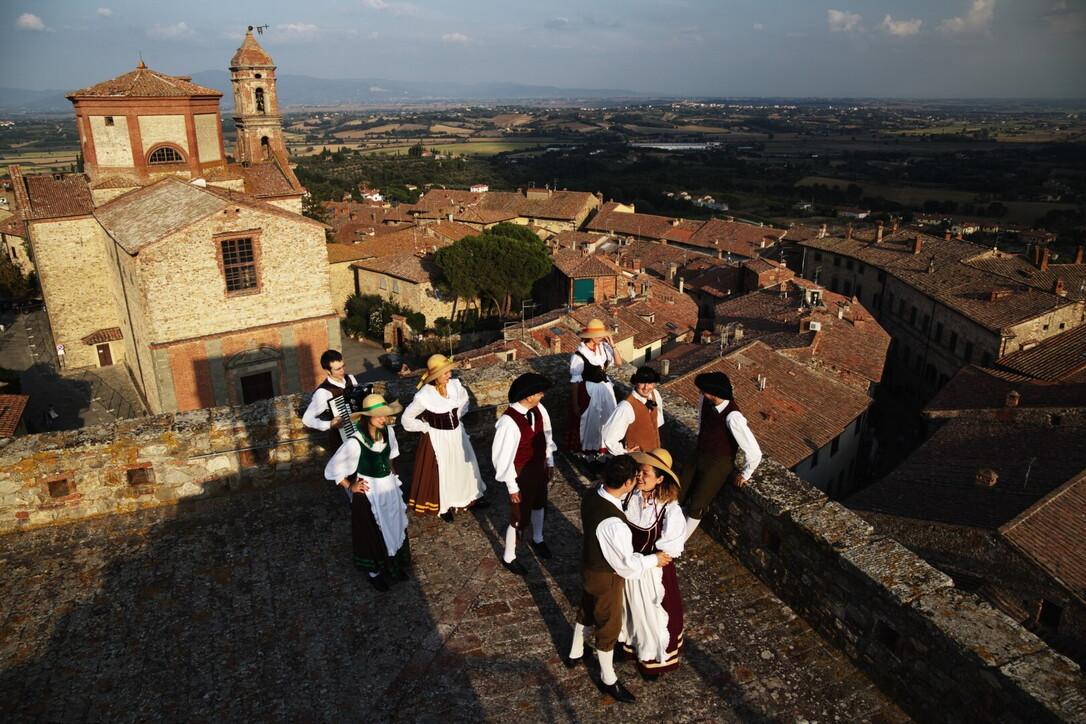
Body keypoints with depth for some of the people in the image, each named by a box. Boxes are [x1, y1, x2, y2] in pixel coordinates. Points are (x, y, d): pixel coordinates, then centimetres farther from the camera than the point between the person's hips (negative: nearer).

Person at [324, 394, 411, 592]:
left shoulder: (388, 431, -11)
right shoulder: (355, 442, -29)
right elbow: (332, 469, -19)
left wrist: (391, 469, 9)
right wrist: (350, 487, -12)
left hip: (389, 487, 6)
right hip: (368, 492, -6)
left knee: (394, 526, 23)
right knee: (372, 532, 16)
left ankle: (393, 563, 48)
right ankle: (374, 571, 40)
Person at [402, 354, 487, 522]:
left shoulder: (455, 385, -12)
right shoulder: (424, 396, -26)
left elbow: (464, 399, 12)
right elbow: (407, 418, -13)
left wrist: (458, 416, 5)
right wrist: (426, 428, -10)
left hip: (457, 433, 5)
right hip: (438, 438, -5)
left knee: (465, 464, 21)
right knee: (441, 471, 12)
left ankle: (470, 497, 44)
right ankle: (443, 507, 35)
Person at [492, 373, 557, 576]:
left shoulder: (538, 409, -13)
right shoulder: (509, 421, -34)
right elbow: (504, 457, -25)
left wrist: (550, 462, 11)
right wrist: (512, 487, -17)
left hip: (539, 468, 7)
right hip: (521, 474, -7)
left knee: (539, 504, 29)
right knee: (519, 516, 10)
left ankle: (538, 540, 57)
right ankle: (508, 557, 36)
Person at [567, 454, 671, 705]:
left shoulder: (591, 495, -18)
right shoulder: (613, 524, -41)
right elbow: (629, 565, -29)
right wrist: (655, 559, -11)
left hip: (588, 566, 8)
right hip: (606, 578, -8)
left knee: (586, 610, 32)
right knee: (609, 626, 17)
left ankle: (575, 654, 58)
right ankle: (608, 680, 43)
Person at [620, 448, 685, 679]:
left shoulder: (670, 510, -28)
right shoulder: (631, 495, -17)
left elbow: (669, 551, -20)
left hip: (653, 571, -4)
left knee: (652, 614, 19)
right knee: (630, 606, 27)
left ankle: (653, 659, 46)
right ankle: (631, 641, 57)